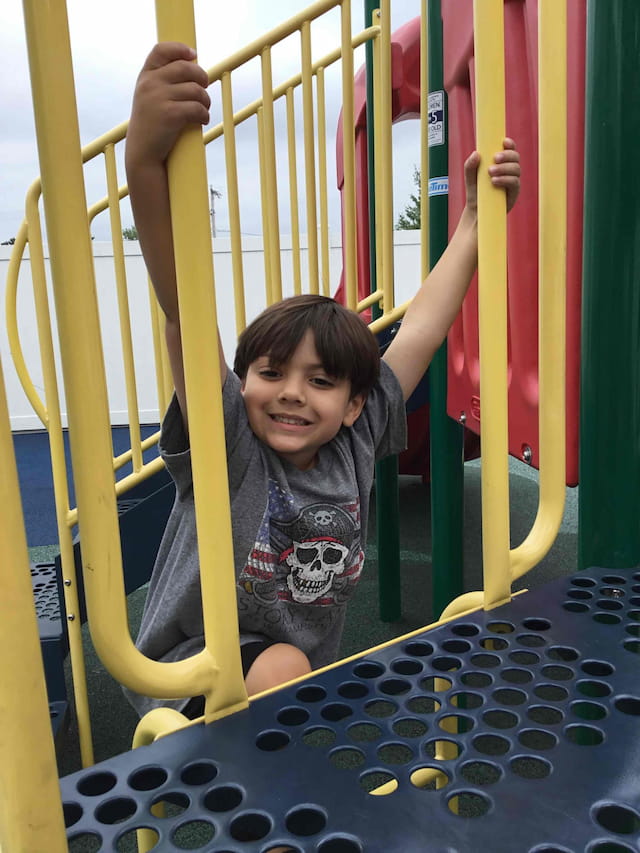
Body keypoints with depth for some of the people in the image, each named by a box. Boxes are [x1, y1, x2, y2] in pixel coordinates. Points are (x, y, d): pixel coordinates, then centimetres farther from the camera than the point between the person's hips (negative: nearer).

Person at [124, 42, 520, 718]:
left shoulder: (357, 440, -7)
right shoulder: (225, 442, -18)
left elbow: (422, 325, -3)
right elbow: (184, 308, -35)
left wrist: (475, 217, 0)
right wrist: (146, 163, -48)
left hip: (309, 676, 6)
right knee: (281, 665, -33)